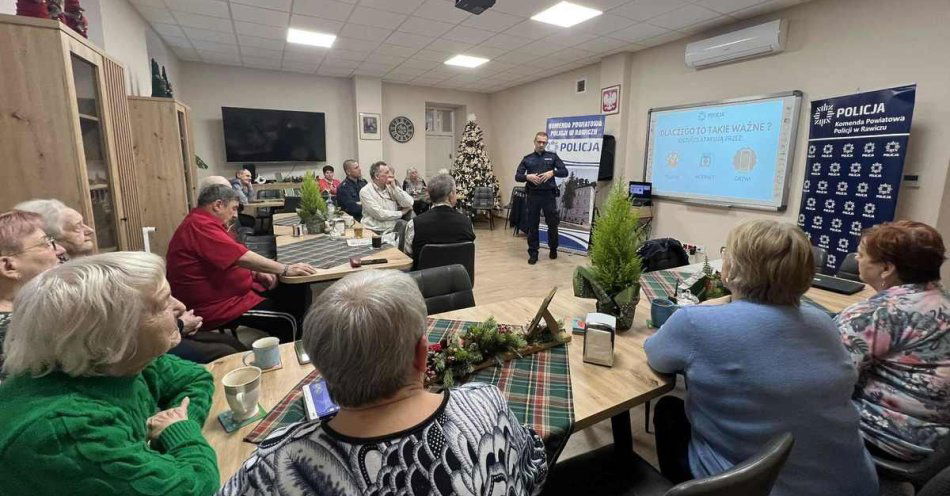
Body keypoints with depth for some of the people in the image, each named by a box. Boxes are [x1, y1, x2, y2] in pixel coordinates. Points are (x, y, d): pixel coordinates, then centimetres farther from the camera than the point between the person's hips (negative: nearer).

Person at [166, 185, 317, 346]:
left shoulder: (199, 222, 14)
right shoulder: (201, 226, -21)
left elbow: (231, 261, 20)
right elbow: (242, 257, -26)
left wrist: (256, 274, 5)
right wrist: (286, 269, -19)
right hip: (217, 306, -11)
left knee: (295, 296, 4)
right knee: (286, 320, -17)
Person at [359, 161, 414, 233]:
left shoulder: (391, 187, 12)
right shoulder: (365, 191, -3)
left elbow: (409, 204, 2)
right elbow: (380, 214, -13)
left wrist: (394, 188, -5)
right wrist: (401, 213, -2)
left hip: (393, 230, 6)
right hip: (375, 232, -6)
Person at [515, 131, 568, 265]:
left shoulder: (552, 156, 8)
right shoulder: (527, 158, 10)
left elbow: (564, 172, 3)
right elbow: (517, 176, 5)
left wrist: (552, 172, -15)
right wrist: (527, 176, -14)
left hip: (549, 195, 0)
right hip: (532, 195, 1)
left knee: (553, 223, 6)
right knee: (532, 225, 4)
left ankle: (553, 249, 28)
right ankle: (533, 253, 14)